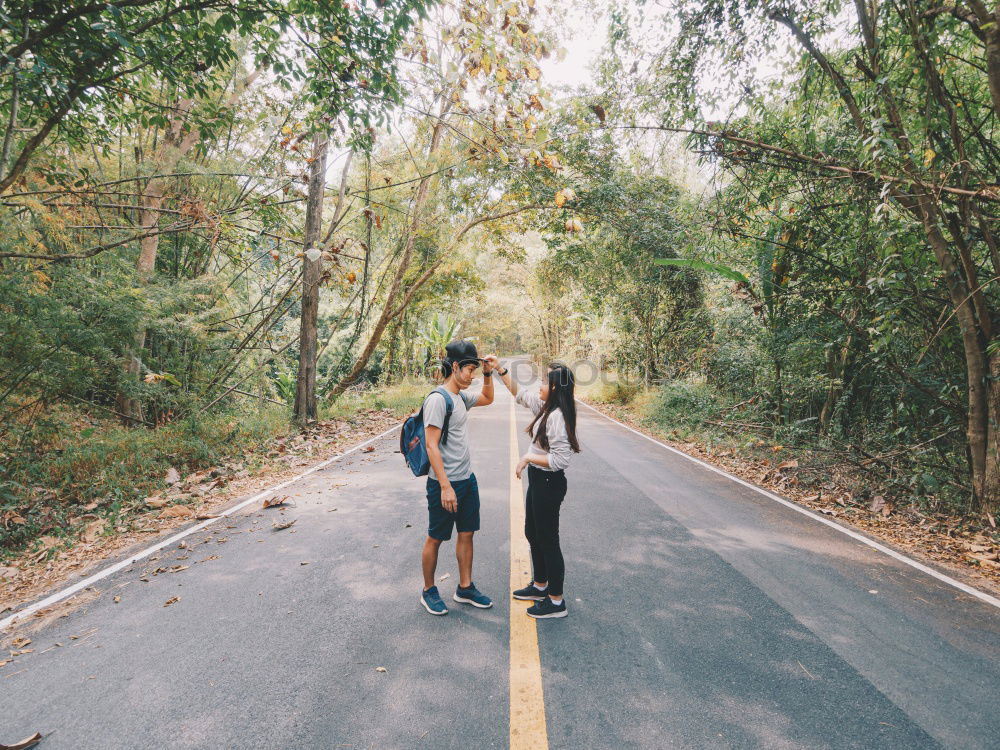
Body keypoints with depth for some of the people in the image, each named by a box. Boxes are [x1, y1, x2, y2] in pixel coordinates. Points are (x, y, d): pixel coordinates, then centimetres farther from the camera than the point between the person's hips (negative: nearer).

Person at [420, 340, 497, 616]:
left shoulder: (462, 396, 8)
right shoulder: (437, 399, -18)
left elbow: (488, 398, 29)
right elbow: (431, 446, -21)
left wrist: (488, 373, 12)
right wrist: (445, 487, -23)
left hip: (467, 480, 9)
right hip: (445, 484, -8)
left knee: (467, 533, 16)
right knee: (435, 538, 8)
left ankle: (465, 588, 30)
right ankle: (428, 591, 25)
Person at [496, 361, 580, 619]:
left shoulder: (557, 416, -25)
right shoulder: (544, 406, 3)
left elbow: (559, 460, -28)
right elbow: (519, 394, 19)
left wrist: (527, 457, -18)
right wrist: (500, 371, 12)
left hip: (548, 483, -10)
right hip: (538, 480, 10)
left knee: (547, 541, 4)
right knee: (533, 534, 23)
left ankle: (556, 602, 20)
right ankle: (540, 586, 41)